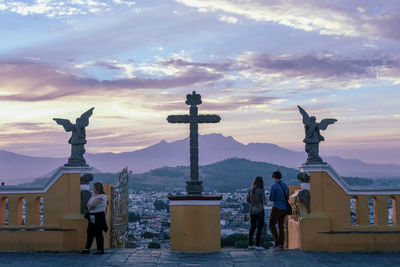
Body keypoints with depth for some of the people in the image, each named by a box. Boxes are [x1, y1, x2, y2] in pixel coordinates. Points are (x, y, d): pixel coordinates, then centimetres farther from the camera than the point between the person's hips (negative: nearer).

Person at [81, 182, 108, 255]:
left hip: (99, 216, -8)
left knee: (98, 233, -4)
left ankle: (101, 250, 4)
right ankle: (87, 249, 13)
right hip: (92, 216, 8)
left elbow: (93, 205, -19)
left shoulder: (101, 196, -13)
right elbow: (88, 203, 13)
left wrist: (90, 206, 1)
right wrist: (91, 206, -7)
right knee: (90, 232, 9)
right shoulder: (93, 195, 15)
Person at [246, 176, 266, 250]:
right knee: (259, 228, 1)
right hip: (260, 210, -5)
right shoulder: (261, 191, -13)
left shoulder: (250, 190, 1)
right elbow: (263, 201, -11)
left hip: (252, 211, 5)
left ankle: (250, 244, 17)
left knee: (252, 228, 14)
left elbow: (248, 200, 7)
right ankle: (257, 245, -2)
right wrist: (264, 202, 12)